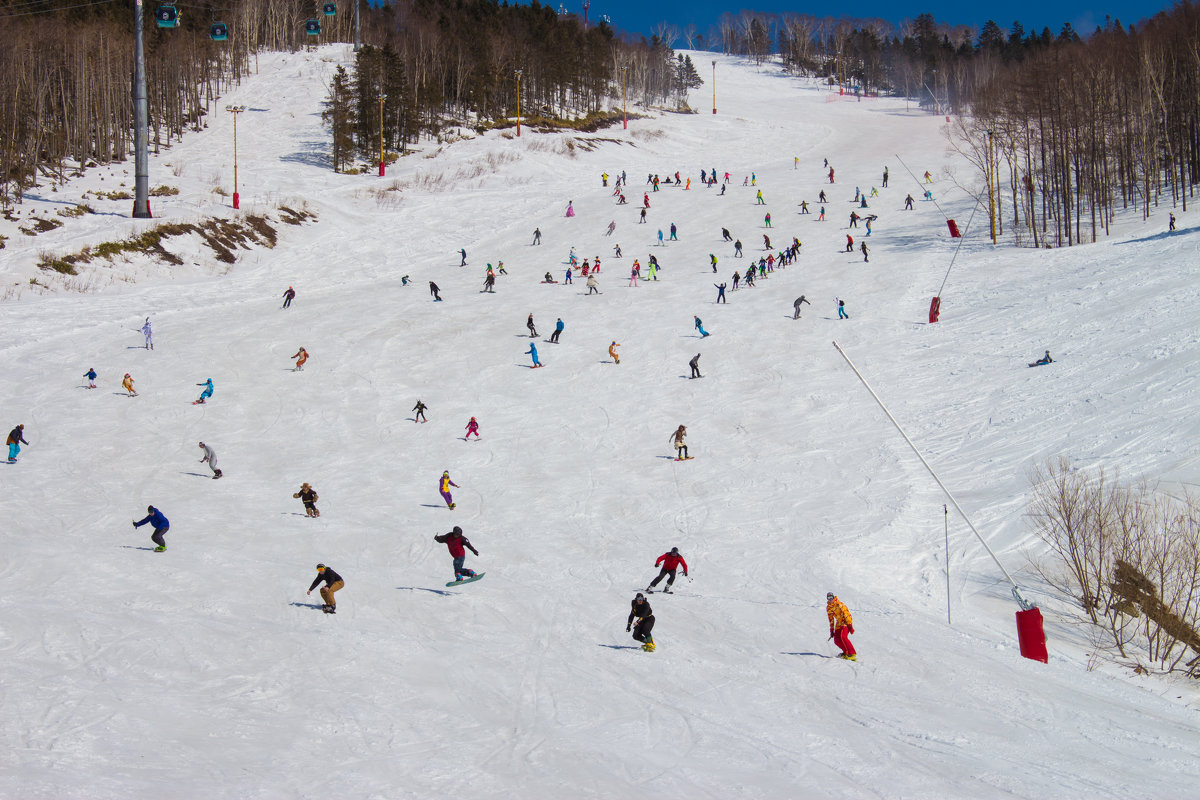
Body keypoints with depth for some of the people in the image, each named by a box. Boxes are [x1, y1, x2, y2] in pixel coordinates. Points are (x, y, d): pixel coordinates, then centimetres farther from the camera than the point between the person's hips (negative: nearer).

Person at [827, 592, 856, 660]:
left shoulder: (839, 604, -18)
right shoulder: (828, 608, 7)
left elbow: (846, 614, -20)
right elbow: (831, 619, 17)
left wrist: (850, 626, -23)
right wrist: (831, 630, 14)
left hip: (846, 622, -8)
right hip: (839, 623, 8)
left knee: (842, 637, -25)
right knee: (837, 640, -2)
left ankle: (852, 654, -25)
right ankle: (846, 652, 16)